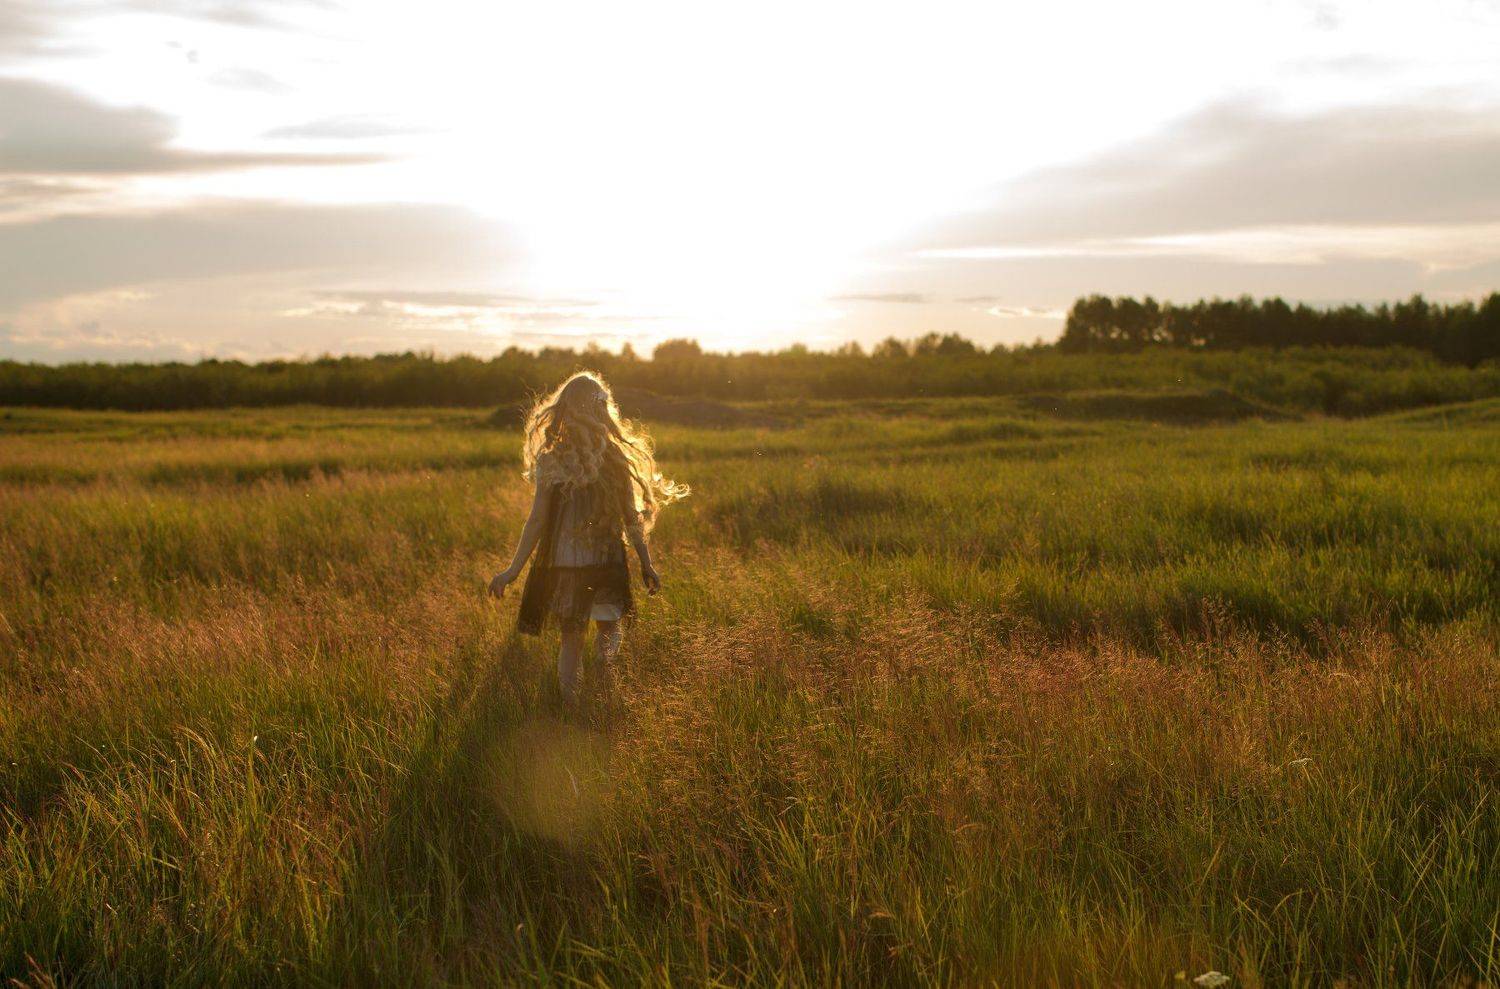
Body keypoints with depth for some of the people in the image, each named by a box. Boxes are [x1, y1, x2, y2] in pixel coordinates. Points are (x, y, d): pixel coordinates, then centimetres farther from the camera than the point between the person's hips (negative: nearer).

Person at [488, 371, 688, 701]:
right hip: (607, 560, 0)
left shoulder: (551, 461, -9)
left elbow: (537, 521, -8)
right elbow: (632, 518, -2)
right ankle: (605, 657, -10)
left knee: (572, 637, 15)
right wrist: (646, 564, 8)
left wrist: (513, 570, -1)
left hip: (563, 562, 0)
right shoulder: (618, 457, -6)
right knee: (609, 625, 22)